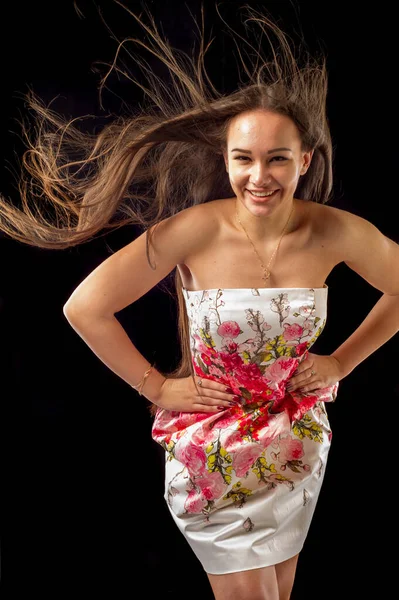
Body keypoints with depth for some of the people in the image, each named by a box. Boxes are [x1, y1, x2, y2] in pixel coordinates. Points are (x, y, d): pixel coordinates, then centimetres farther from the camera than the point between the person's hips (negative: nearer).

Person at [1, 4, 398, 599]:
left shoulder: (337, 233, -14)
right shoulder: (195, 231, -22)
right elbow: (85, 307, -16)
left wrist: (342, 361, 0)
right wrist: (158, 388, -11)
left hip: (299, 445, 3)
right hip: (212, 453, -3)